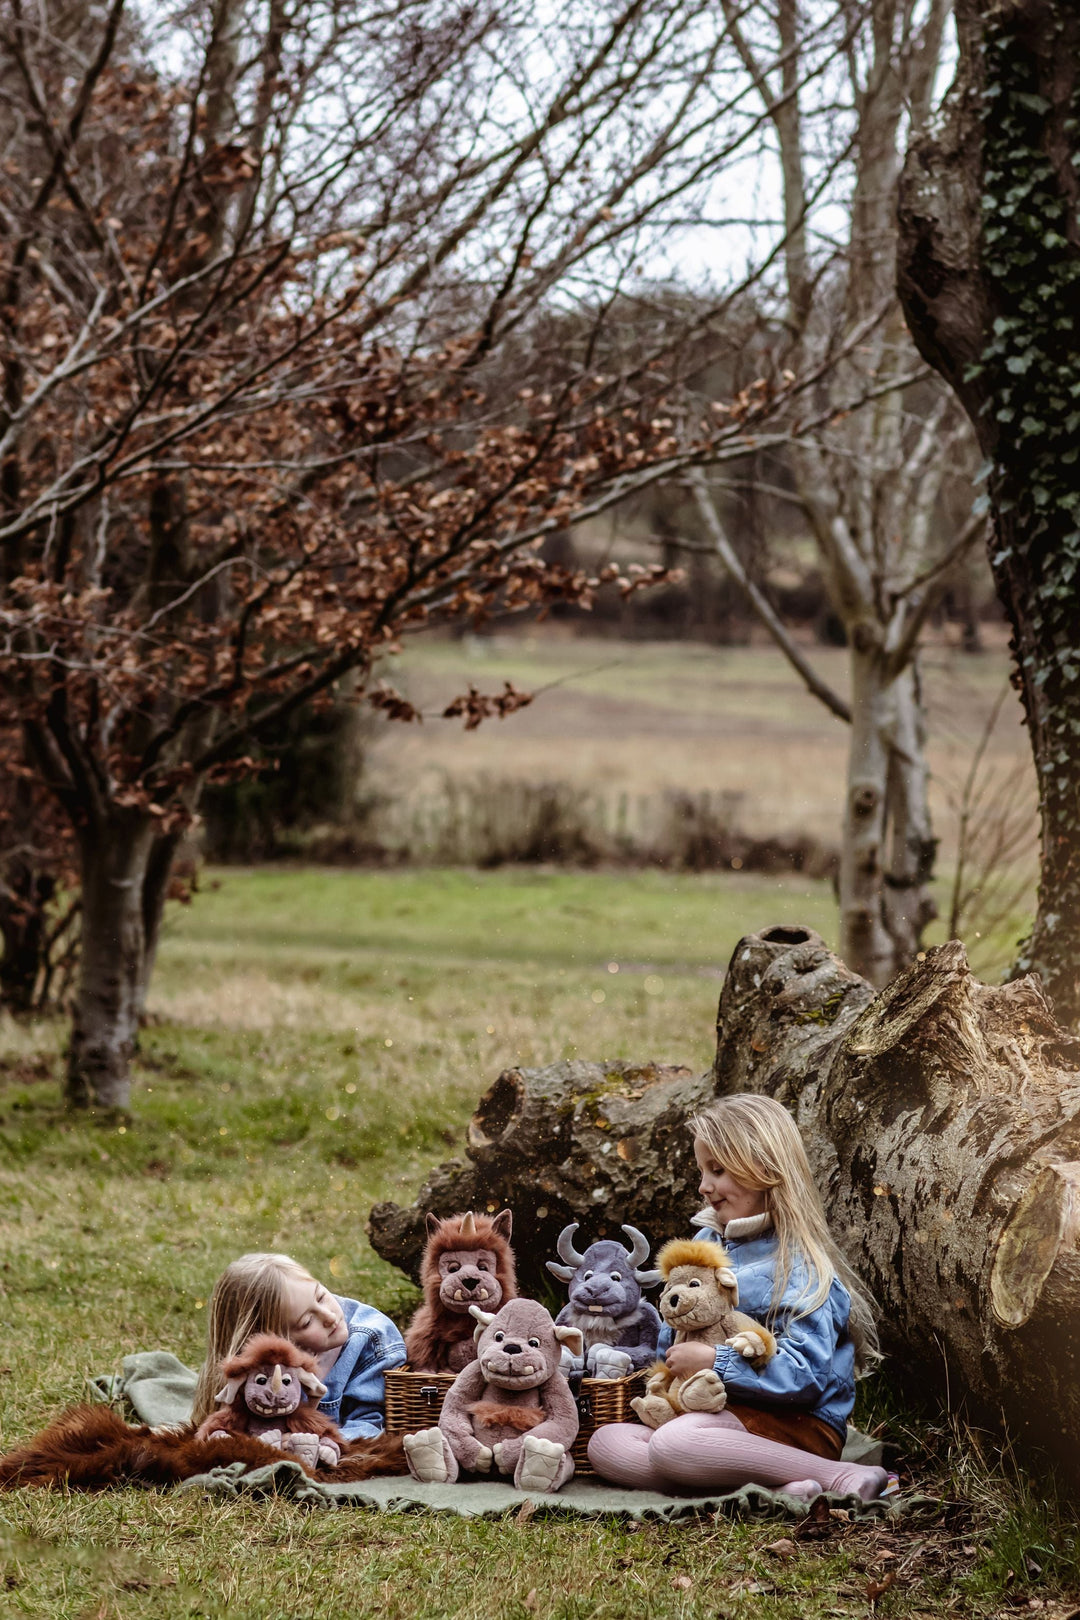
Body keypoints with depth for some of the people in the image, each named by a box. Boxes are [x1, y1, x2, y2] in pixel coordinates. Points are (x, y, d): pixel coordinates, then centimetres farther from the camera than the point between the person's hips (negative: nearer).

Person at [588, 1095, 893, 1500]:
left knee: (674, 1443, -36)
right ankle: (765, 1487, -27)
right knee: (605, 1443, -13)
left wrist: (715, 1360, -19)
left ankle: (844, 1477, -26)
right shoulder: (707, 1243, 13)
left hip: (796, 1425, -9)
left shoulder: (797, 1267, -11)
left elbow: (804, 1374, -20)